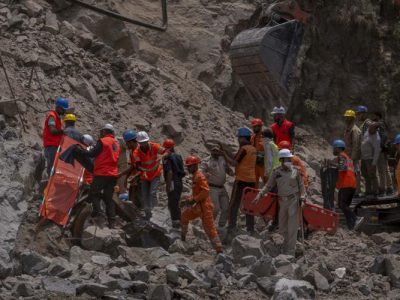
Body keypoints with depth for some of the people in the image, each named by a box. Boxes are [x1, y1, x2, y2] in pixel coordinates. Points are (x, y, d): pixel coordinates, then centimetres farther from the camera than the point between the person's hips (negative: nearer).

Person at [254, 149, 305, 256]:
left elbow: (301, 185, 3)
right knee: (282, 228, 9)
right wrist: (260, 195, -5)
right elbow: (268, 186, 6)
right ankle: (288, 242, 36)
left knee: (292, 227, -5)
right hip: (282, 201, 3)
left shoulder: (296, 170, -1)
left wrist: (302, 197, -6)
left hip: (294, 200, -3)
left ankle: (290, 252, 0)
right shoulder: (276, 172, 3)